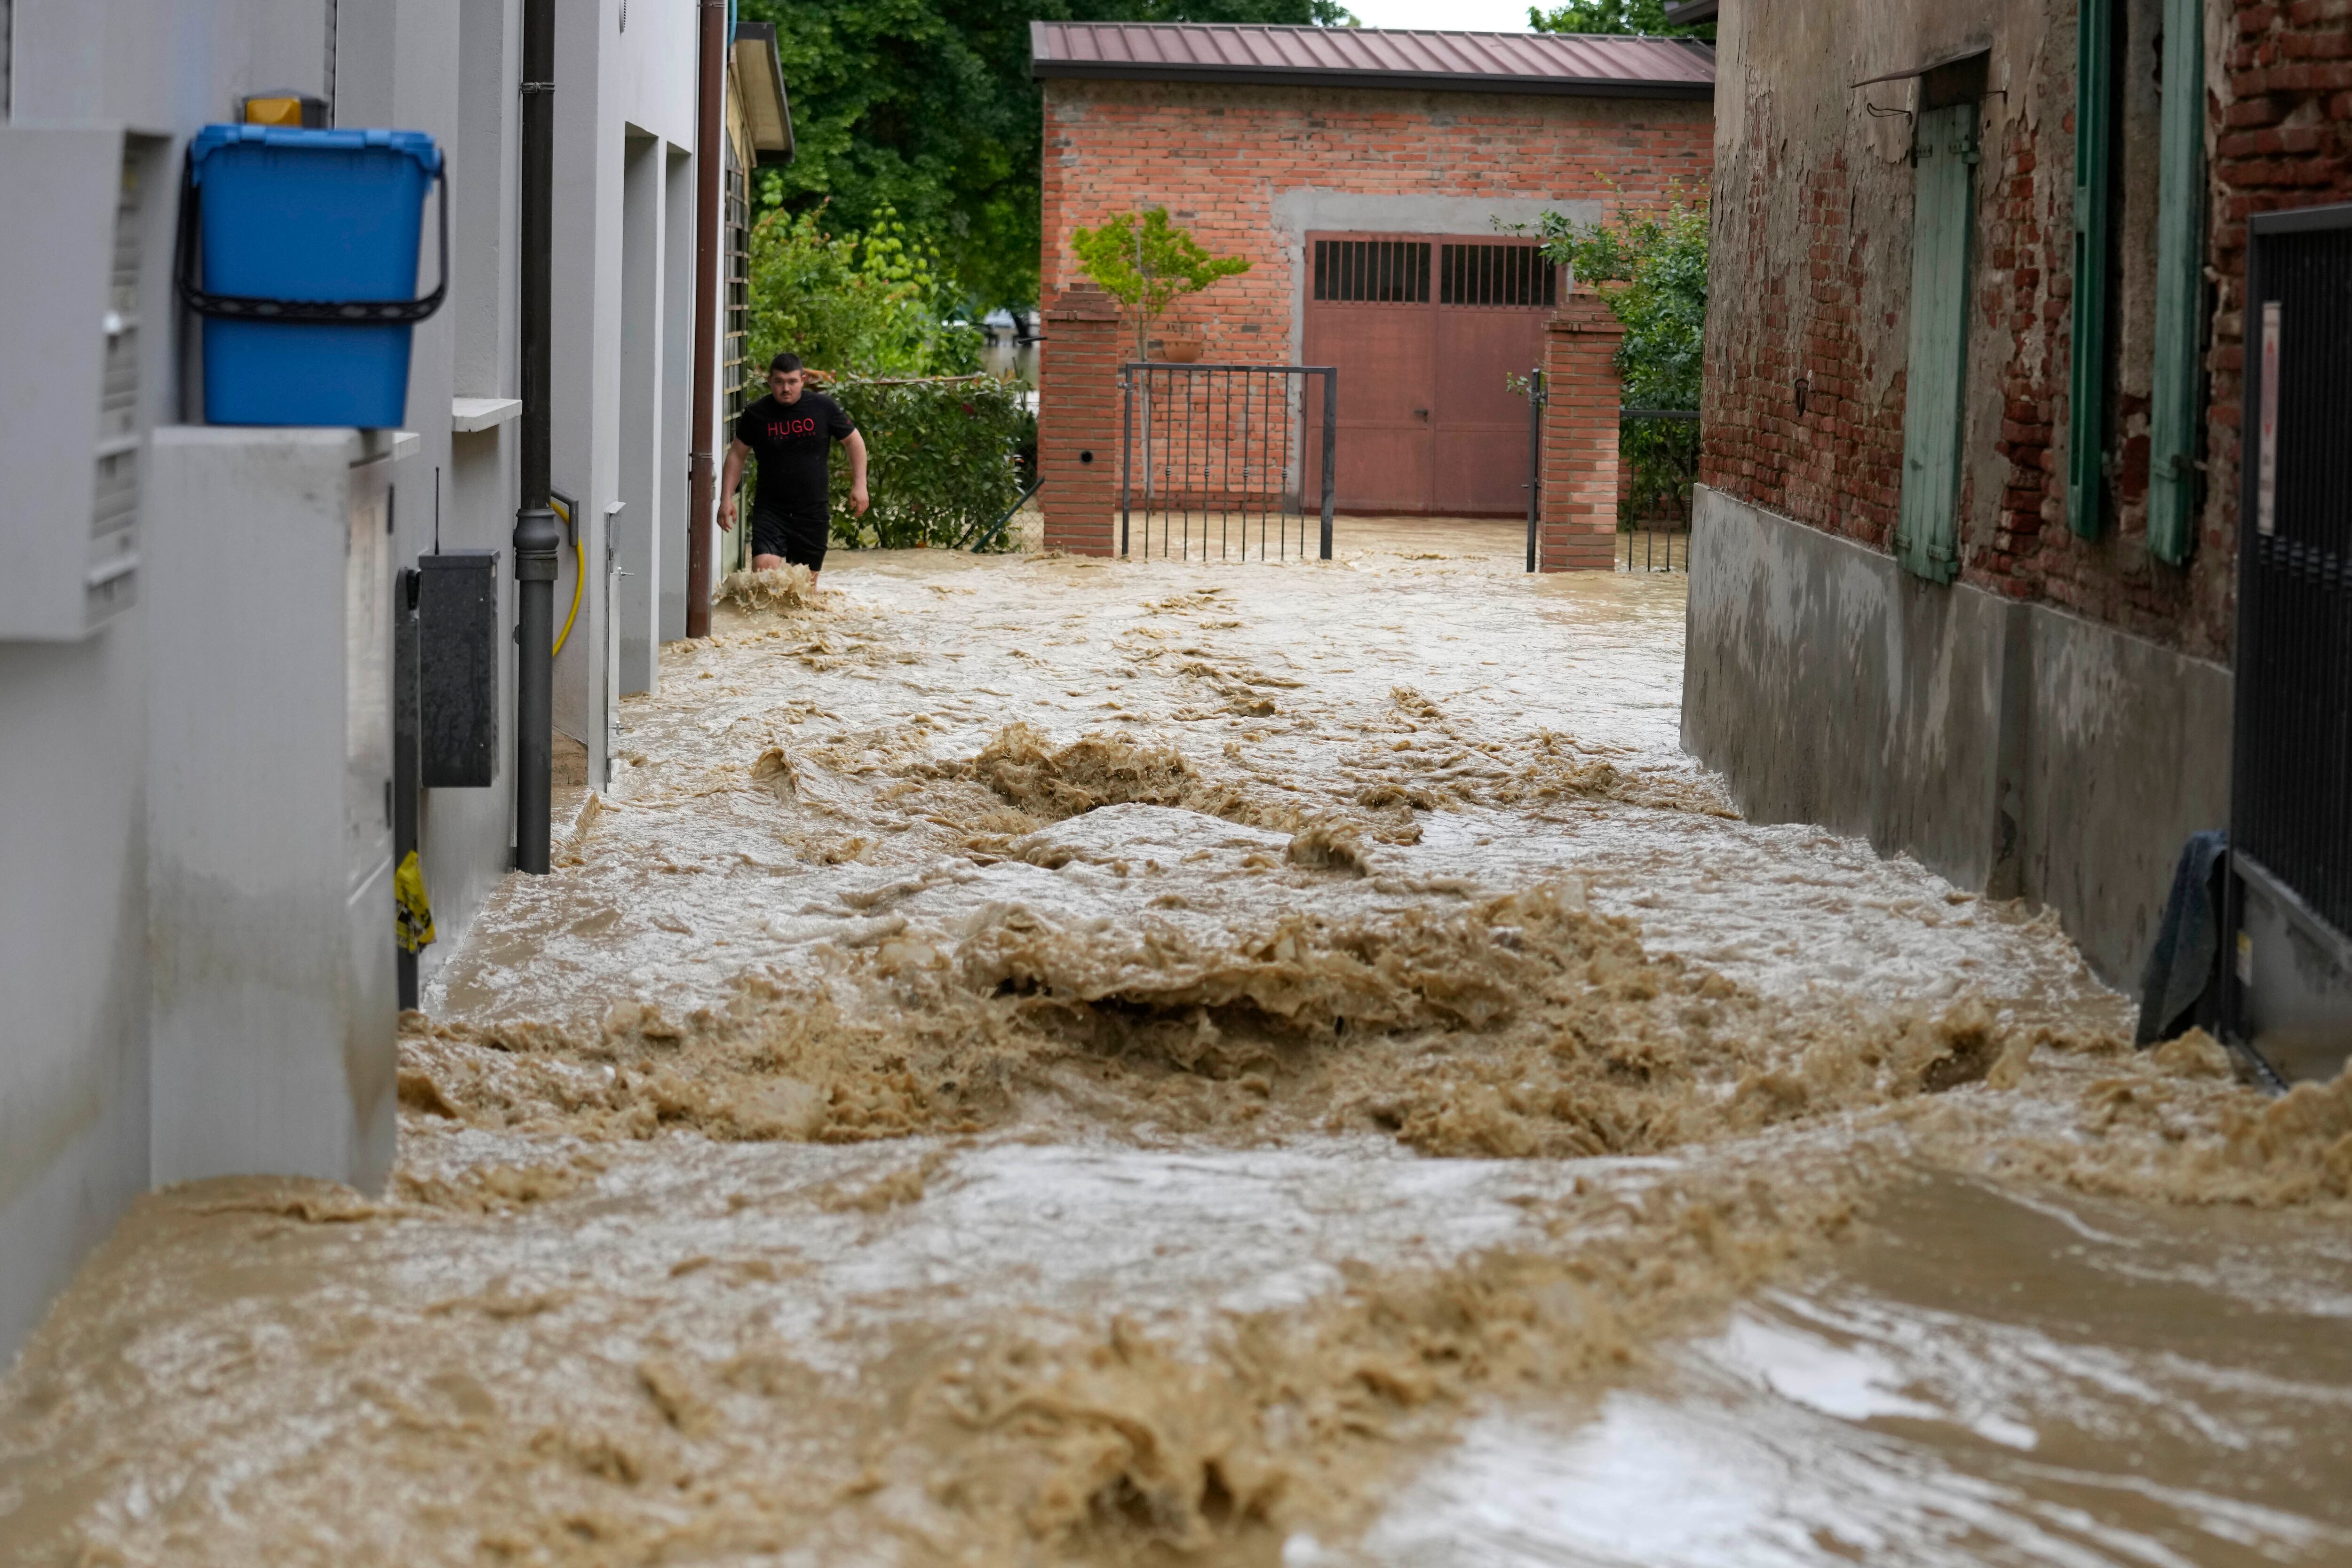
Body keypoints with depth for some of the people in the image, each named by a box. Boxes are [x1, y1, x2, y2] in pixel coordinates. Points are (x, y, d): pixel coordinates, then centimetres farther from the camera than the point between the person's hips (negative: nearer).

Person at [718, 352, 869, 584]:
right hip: (770, 510, -1)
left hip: (813, 511, 1)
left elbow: (854, 441, 9)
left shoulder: (823, 408, -2)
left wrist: (859, 485, 1)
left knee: (807, 582, 7)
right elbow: (737, 454, 9)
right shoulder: (756, 415, -2)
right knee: (763, 569, -20)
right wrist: (727, 498, 2)